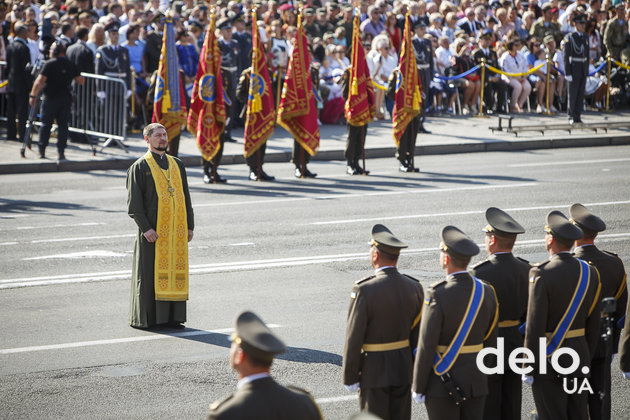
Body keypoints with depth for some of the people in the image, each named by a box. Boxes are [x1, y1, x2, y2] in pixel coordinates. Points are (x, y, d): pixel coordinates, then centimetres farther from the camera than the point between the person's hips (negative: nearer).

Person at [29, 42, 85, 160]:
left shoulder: (49, 64, -10)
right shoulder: (71, 65, 3)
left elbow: (39, 81, -16)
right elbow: (81, 81, 6)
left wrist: (33, 95, -9)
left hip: (50, 98, -3)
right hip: (66, 99, 3)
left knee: (46, 124, 7)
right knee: (63, 125, 6)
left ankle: (42, 151, 8)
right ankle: (61, 152, 1)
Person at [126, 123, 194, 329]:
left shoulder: (177, 165, 15)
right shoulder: (140, 167, -1)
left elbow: (186, 198, 17)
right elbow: (134, 203, -7)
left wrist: (190, 226, 10)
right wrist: (145, 228, -16)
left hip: (177, 230, 5)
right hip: (153, 230, -5)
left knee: (176, 271, 4)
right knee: (150, 274, -3)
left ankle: (171, 317, 10)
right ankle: (146, 318, 4)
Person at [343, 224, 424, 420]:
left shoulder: (364, 290, -18)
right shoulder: (414, 288, -2)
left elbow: (354, 339, -15)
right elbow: (417, 337, 4)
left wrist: (349, 377, -7)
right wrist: (414, 372, 14)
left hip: (374, 371, -5)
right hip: (403, 368, 5)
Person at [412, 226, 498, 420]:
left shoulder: (438, 295, -18)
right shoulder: (486, 291, 0)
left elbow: (426, 347, -16)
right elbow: (490, 342, 7)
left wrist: (418, 388, -8)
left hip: (443, 385, -5)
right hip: (475, 382, 5)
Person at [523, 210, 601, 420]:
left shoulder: (542, 274, -17)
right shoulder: (589, 272, 1)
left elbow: (535, 326, -17)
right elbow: (593, 324, 7)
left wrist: (528, 369, -10)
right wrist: (587, 360, 17)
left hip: (549, 361, -6)